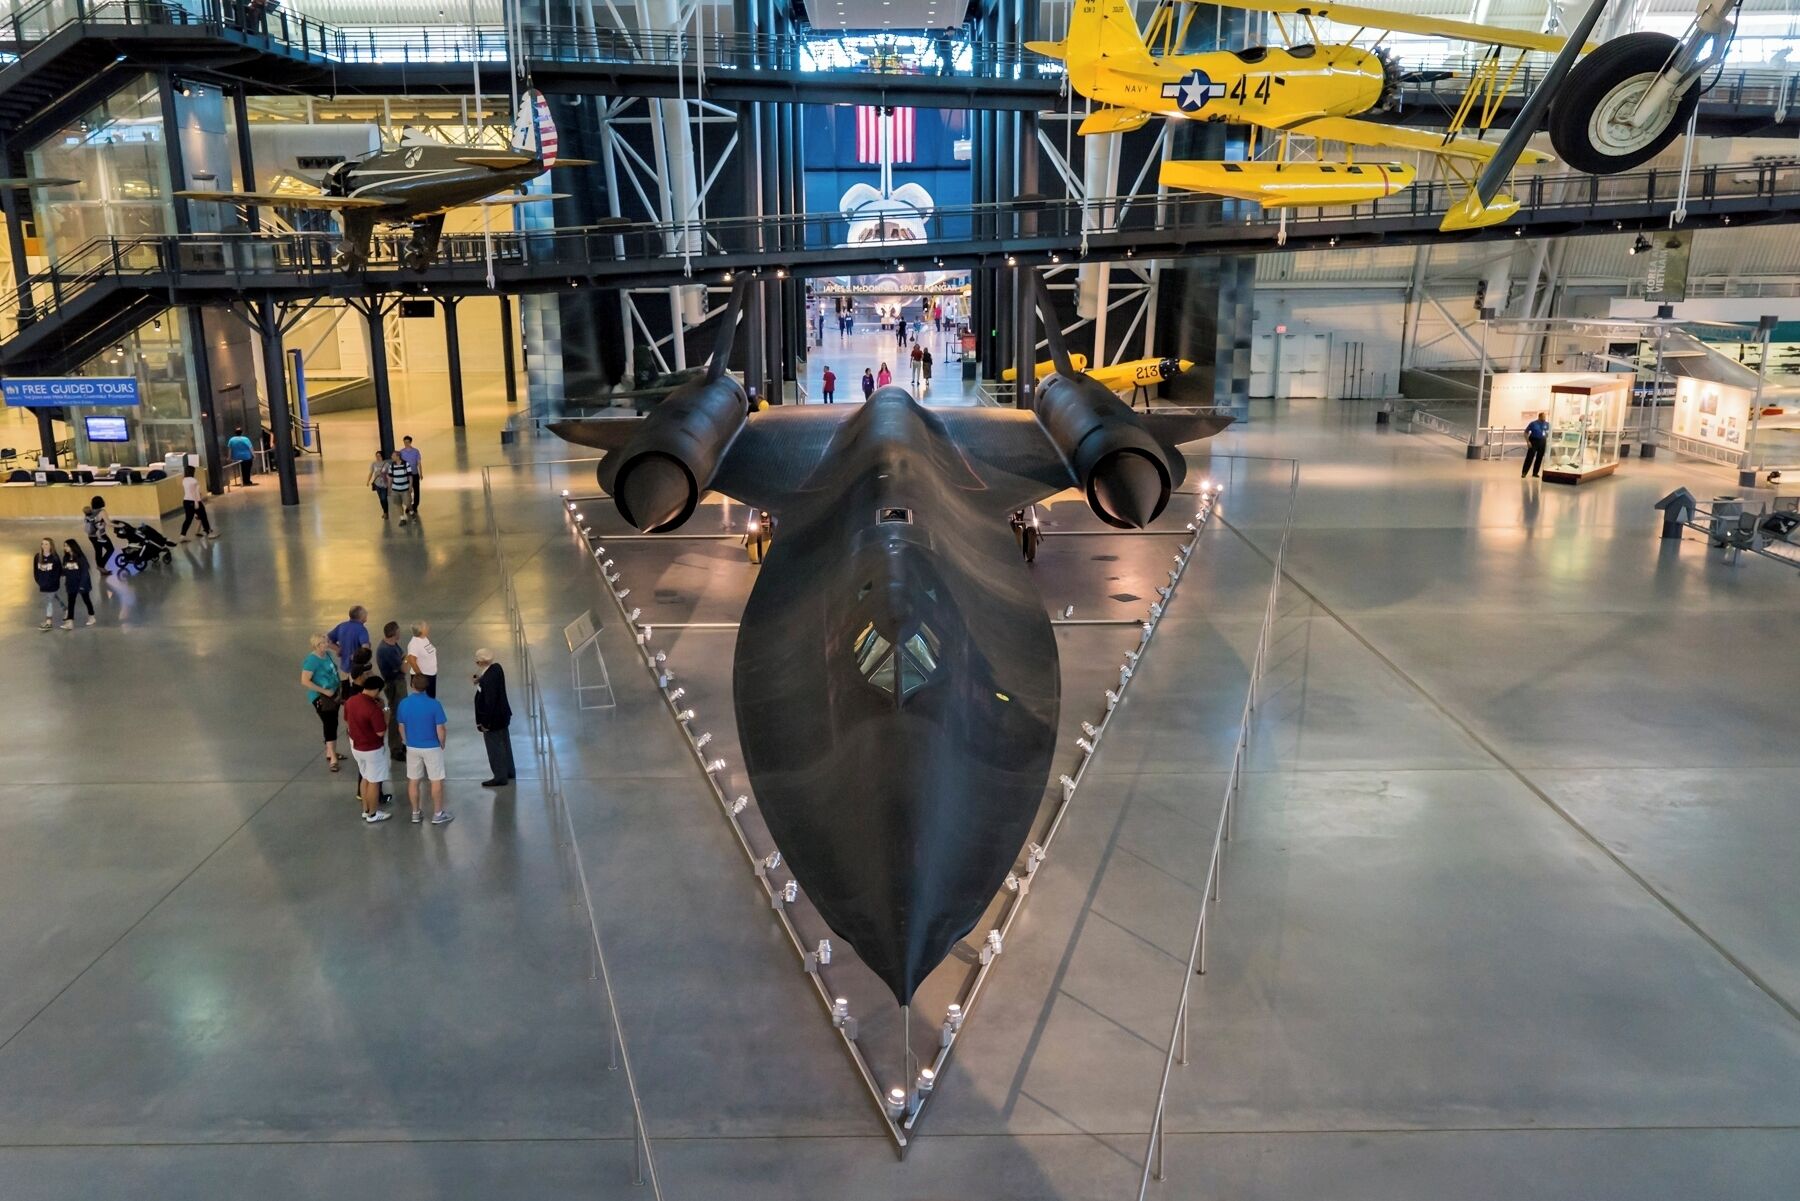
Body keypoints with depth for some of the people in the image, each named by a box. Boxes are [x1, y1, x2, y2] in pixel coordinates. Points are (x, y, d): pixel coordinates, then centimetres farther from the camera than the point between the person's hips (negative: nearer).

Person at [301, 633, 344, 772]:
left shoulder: (327, 654, 3)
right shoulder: (312, 660, -20)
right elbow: (305, 681, -22)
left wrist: (338, 687, 10)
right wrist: (324, 691, -21)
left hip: (333, 695, 8)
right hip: (320, 697, -8)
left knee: (333, 724, 16)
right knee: (330, 725, -8)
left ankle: (330, 752, 30)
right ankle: (332, 758, -3)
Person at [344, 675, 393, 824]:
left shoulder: (350, 701, -6)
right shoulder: (373, 709, -30)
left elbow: (347, 721, 10)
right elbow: (381, 732, -24)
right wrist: (385, 719, -8)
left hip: (356, 746, 8)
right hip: (372, 749, -8)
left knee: (365, 778, 23)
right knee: (374, 781, 8)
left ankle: (366, 810, 32)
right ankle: (373, 814, 19)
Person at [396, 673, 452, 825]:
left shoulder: (403, 704, -9)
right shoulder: (434, 704, -20)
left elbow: (401, 728, 2)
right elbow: (440, 730, -15)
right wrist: (442, 745, 3)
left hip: (412, 748, 4)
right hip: (432, 747, -4)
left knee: (413, 781, 15)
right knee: (436, 780, 8)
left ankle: (415, 813, 25)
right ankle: (438, 814, 15)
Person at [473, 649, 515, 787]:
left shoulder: (488, 680, -31)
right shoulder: (496, 668, -5)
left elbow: (489, 703, -27)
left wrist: (485, 723, -18)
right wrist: (480, 679, -5)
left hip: (493, 720, -9)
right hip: (502, 716, 9)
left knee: (495, 749, 6)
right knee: (504, 744, 22)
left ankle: (500, 778, 18)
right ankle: (509, 771, 37)